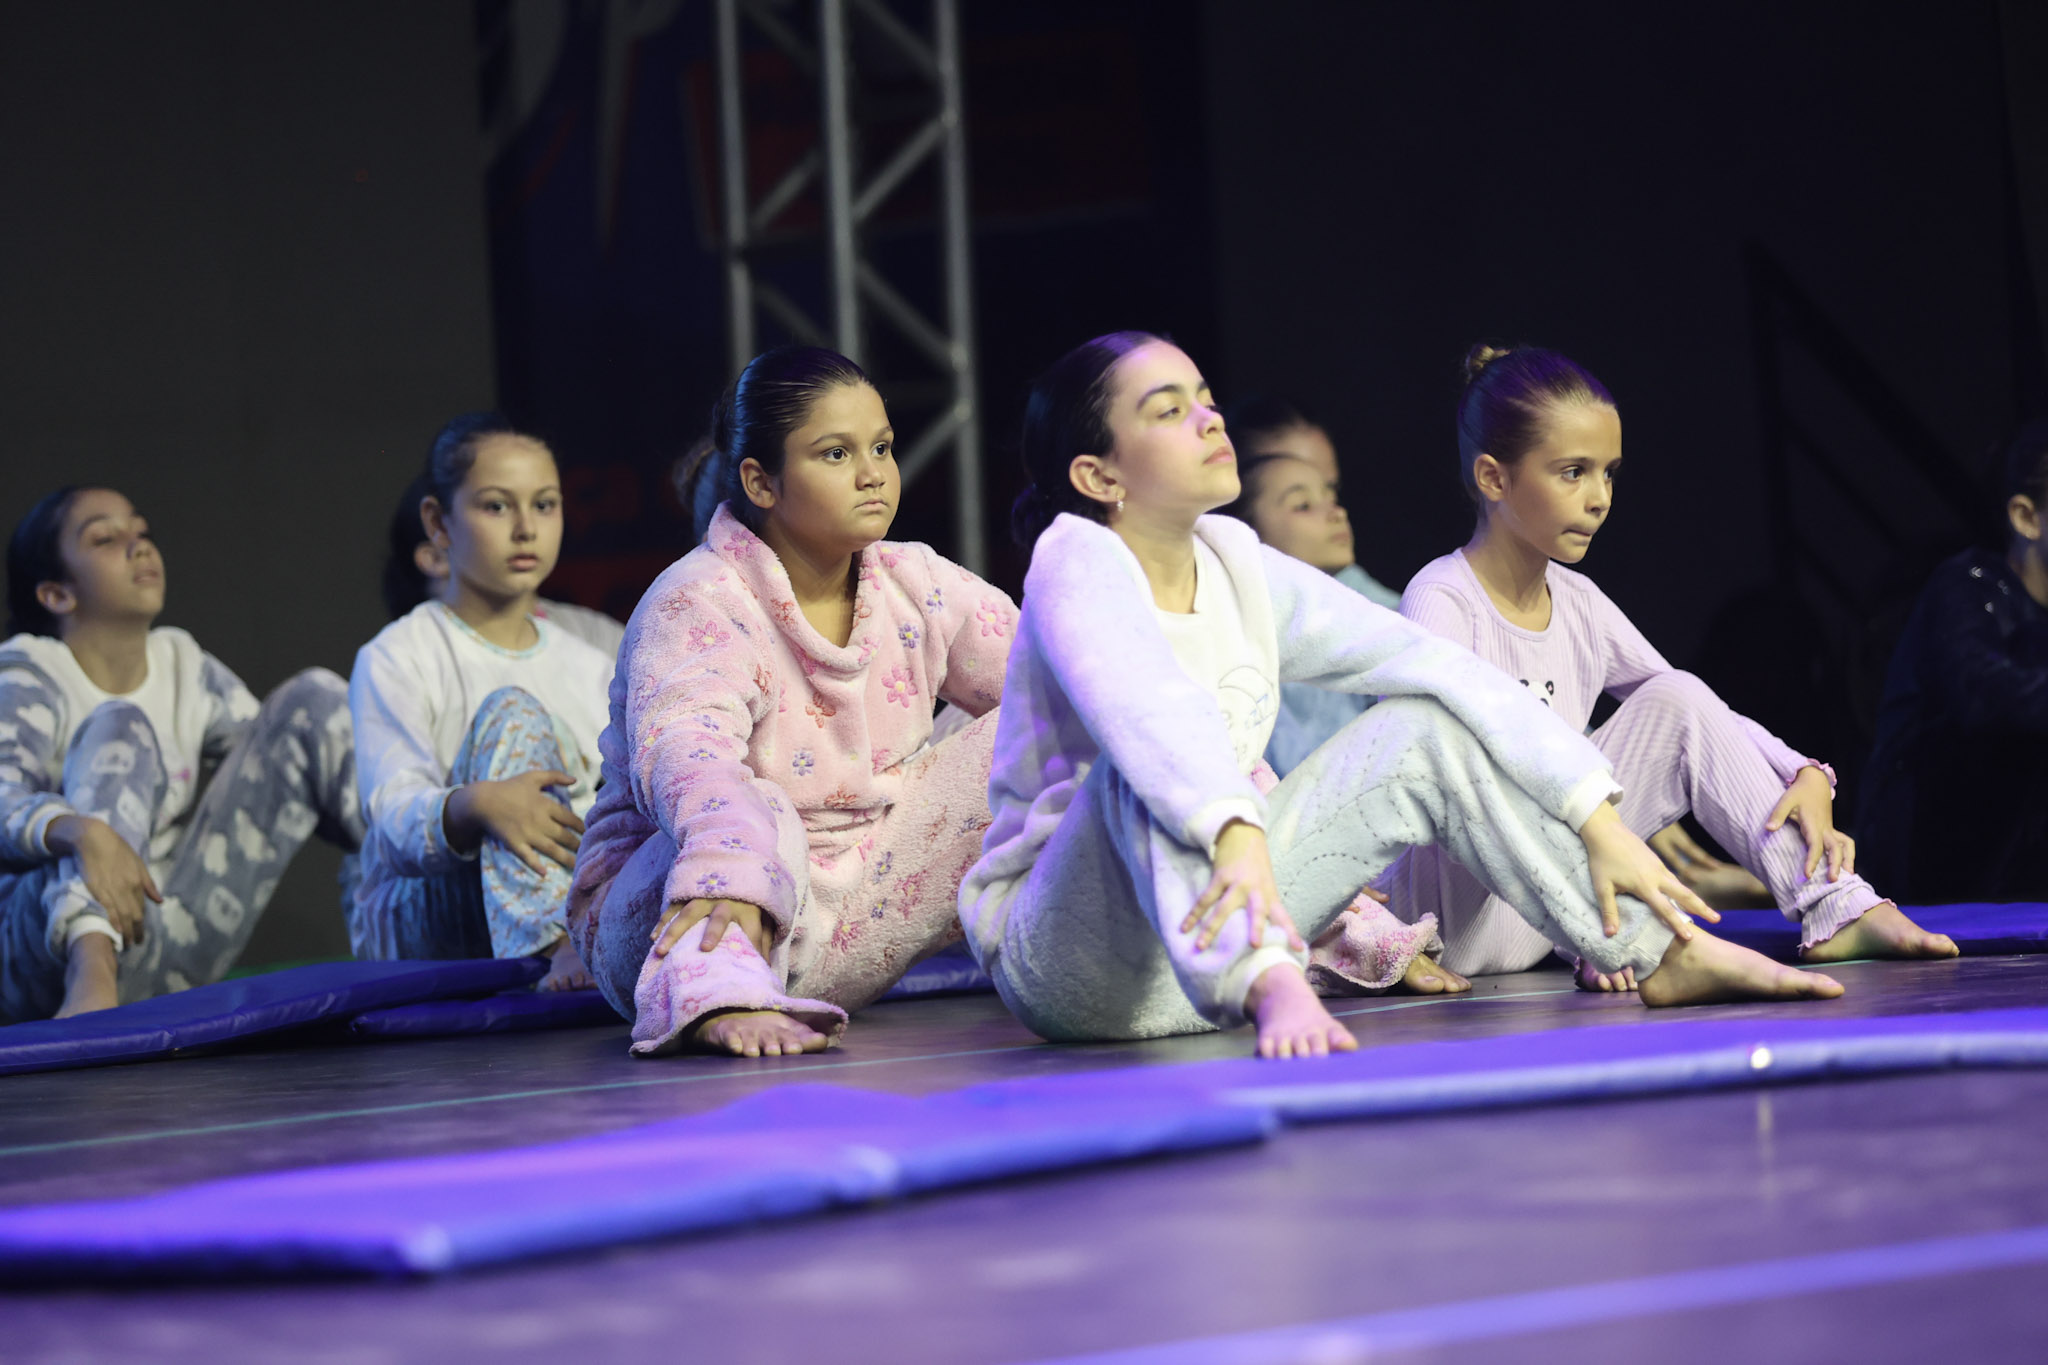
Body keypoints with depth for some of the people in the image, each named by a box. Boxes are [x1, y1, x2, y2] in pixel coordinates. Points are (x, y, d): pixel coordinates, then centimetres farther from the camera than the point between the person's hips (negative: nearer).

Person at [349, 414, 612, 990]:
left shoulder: (590, 668, 18)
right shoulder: (394, 661, 1)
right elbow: (397, 823, -15)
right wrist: (478, 805, -38)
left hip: (567, 894, 4)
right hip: (410, 915, -4)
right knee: (510, 712, -27)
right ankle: (560, 944, -49)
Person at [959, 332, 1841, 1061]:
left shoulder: (1239, 570, 4)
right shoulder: (1077, 564, -16)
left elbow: (1442, 666, 1)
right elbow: (1143, 707, -38)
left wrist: (1600, 821, -6)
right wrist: (1237, 836, -56)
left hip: (1211, 927, 7)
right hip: (1064, 957, -6)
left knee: (1429, 729, -1)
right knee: (1149, 761, -34)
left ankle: (1660, 953, -3)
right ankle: (1269, 987, -53)